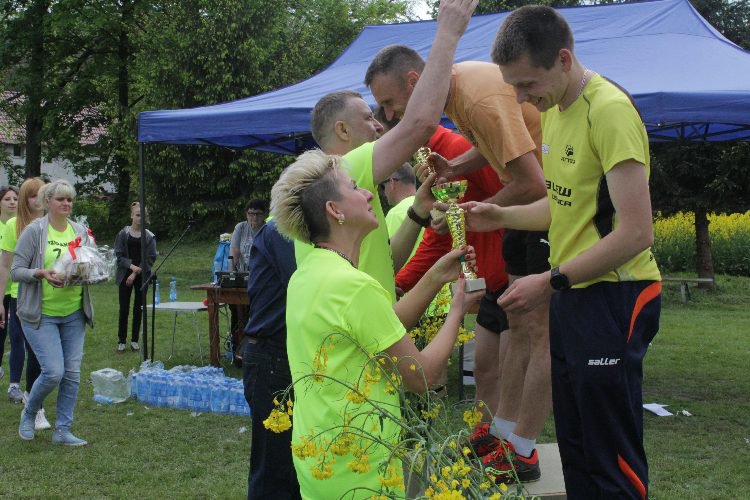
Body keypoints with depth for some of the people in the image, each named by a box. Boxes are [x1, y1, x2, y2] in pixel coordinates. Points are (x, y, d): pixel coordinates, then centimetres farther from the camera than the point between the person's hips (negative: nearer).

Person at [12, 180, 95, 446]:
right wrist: (42, 273, -24)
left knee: (72, 373, 3)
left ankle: (62, 430, 16)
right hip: (42, 314, -5)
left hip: (74, 314, 5)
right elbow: (16, 270, -7)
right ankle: (28, 414, 18)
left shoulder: (81, 232, 7)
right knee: (53, 372, -11)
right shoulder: (34, 231, -6)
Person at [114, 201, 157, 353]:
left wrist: (135, 273, -10)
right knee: (124, 309, -1)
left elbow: (150, 258, -3)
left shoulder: (149, 236, 2)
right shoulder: (123, 234, 0)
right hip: (124, 276, -1)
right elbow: (118, 255, -3)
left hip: (142, 276, 1)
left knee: (138, 309, 5)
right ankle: (121, 341, 6)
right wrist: (131, 266, -18)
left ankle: (134, 340, 15)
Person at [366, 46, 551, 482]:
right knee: (517, 321, 14)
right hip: (531, 201, 10)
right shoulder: (455, 80, 3)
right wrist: (453, 169, -3)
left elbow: (532, 183, -29)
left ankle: (521, 451, -1)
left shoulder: (481, 100, -28)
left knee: (541, 328, -7)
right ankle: (502, 429, 24)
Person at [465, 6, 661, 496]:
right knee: (575, 450, 17)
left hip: (613, 297, -9)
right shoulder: (554, 110, 10)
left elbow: (637, 232, -22)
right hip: (572, 296, 9)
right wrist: (500, 216, 4)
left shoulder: (610, 110, -19)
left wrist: (551, 282, -18)